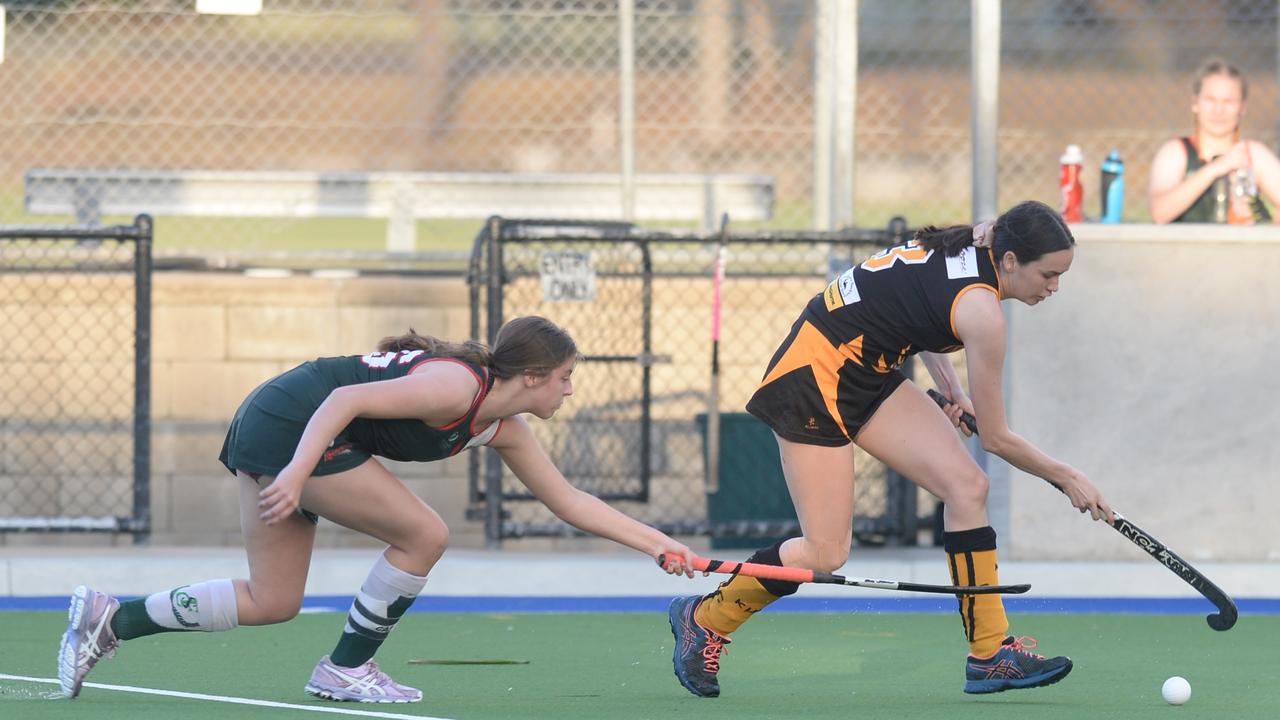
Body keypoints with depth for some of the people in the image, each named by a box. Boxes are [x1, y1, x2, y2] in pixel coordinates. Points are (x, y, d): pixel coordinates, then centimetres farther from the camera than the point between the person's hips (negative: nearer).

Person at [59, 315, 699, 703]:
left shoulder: (503, 430, 11)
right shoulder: (457, 386, -18)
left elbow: (569, 502, 17)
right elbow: (346, 399, -24)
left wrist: (659, 544, 14)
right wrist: (296, 474, -33)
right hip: (291, 425, -9)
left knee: (272, 603, 10)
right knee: (423, 536, -7)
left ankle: (111, 620, 9)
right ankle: (345, 670, 4)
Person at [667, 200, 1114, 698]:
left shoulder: (967, 244, -2)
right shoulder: (981, 309, -26)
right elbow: (996, 438, -15)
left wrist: (950, 389, 10)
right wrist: (1067, 479, -3)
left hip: (868, 372, 10)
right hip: (815, 378, -10)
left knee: (967, 486, -3)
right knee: (825, 554, -7)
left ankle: (991, 654, -1)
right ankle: (702, 619, 16)